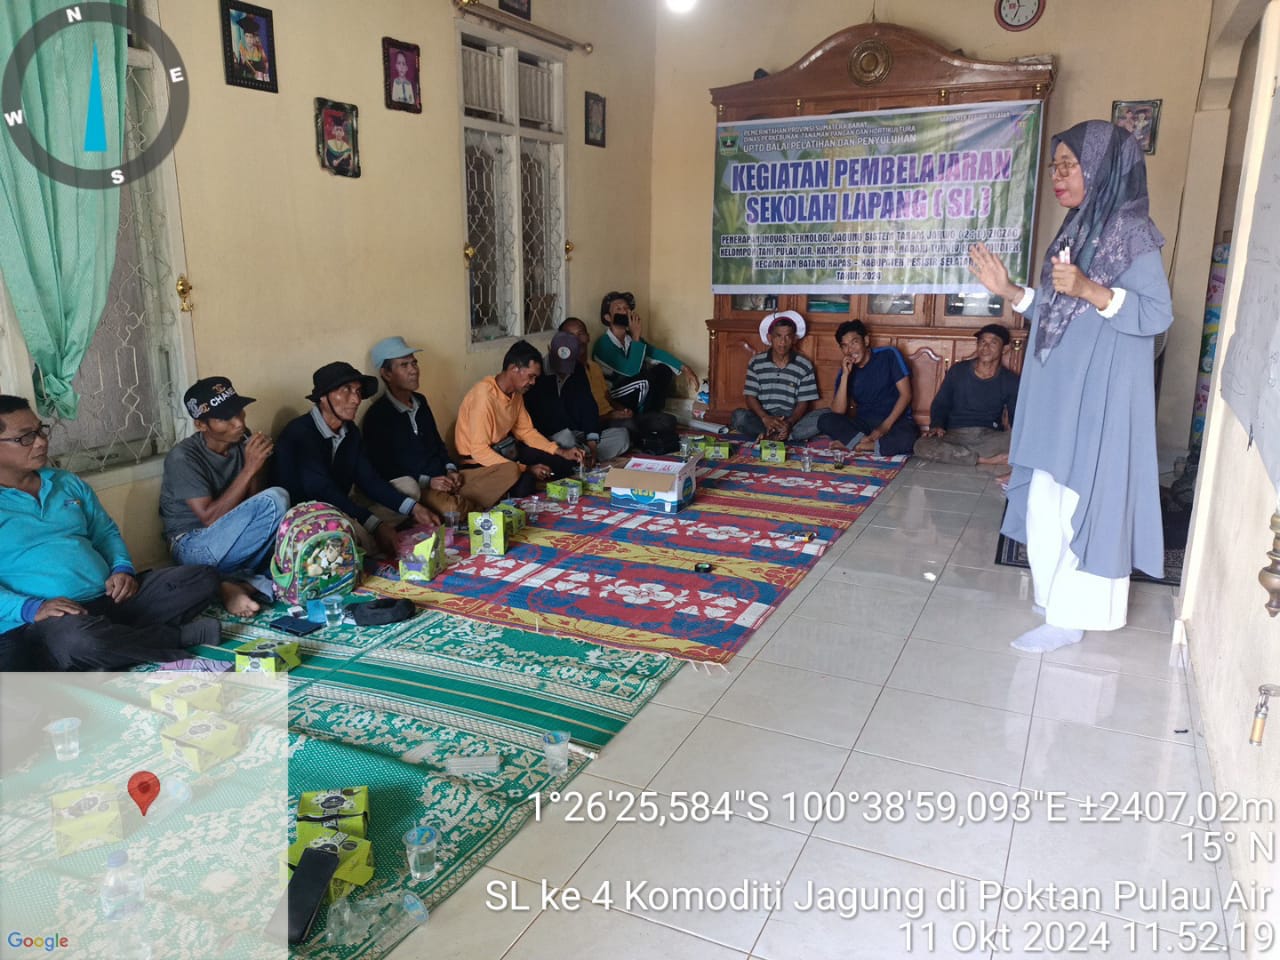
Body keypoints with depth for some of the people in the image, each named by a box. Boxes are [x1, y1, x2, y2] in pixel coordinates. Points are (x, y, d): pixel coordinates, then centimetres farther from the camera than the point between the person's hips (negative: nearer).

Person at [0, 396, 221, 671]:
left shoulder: (68, 483, 18)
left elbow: (107, 533, 23)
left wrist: (122, 569, 2)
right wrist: (31, 608, -27)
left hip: (110, 597, 6)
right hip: (38, 623, -6)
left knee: (204, 578, -7)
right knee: (77, 637, -42)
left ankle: (116, 637, -17)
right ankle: (181, 636, -17)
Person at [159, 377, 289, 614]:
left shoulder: (243, 441, -1)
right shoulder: (183, 457, -17)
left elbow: (253, 500, 5)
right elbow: (210, 518, -22)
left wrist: (258, 464, -15)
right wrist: (249, 468, -25)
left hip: (232, 538, 6)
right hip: (194, 546, -6)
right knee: (275, 500, -27)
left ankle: (238, 581, -17)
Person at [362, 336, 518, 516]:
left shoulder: (420, 402, 13)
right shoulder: (377, 416, -10)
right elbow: (382, 471, -12)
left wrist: (451, 470, 5)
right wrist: (426, 482, -17)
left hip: (445, 479, 8)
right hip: (417, 488, -8)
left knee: (509, 470, -3)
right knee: (451, 509, -39)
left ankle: (466, 504, -19)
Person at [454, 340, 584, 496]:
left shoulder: (516, 392, -1)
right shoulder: (484, 396, -28)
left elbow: (526, 431, 10)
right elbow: (479, 450, -30)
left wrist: (561, 452, -4)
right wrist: (525, 469, -31)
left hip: (505, 448, 9)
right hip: (479, 461, -9)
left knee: (562, 461, 4)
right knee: (526, 480, -33)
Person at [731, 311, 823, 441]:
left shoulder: (805, 366, 1)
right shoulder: (756, 363, 3)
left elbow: (803, 402, 0)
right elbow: (750, 397, 0)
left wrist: (790, 422, -21)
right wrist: (765, 418, -20)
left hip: (792, 419, 1)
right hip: (763, 418, -1)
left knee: (825, 417, -27)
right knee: (739, 416, -31)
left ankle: (768, 435, -29)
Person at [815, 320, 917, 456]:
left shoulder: (889, 355, -3)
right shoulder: (845, 372, 5)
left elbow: (905, 394, -7)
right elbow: (838, 412, -7)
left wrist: (885, 426, -18)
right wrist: (845, 375, -14)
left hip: (895, 420, -3)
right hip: (863, 423, 3)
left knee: (906, 438, -38)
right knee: (825, 420, -21)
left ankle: (854, 444, -26)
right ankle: (866, 442, -29)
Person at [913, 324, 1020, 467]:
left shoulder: (1010, 380, 5)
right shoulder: (958, 371, 4)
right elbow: (940, 404, 12)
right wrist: (937, 426, -10)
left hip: (991, 437, 0)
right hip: (956, 435, 0)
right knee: (922, 446, -34)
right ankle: (985, 459, -28)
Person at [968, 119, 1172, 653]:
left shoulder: (1130, 230, -11)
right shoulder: (1077, 229, 13)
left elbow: (1158, 314, -16)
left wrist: (1089, 289, -28)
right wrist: (1009, 291, 5)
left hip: (1098, 397, -8)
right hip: (1060, 394, 8)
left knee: (1082, 502, -3)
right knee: (1052, 500, 12)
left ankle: (1070, 617, 6)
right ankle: (1062, 601, 25)